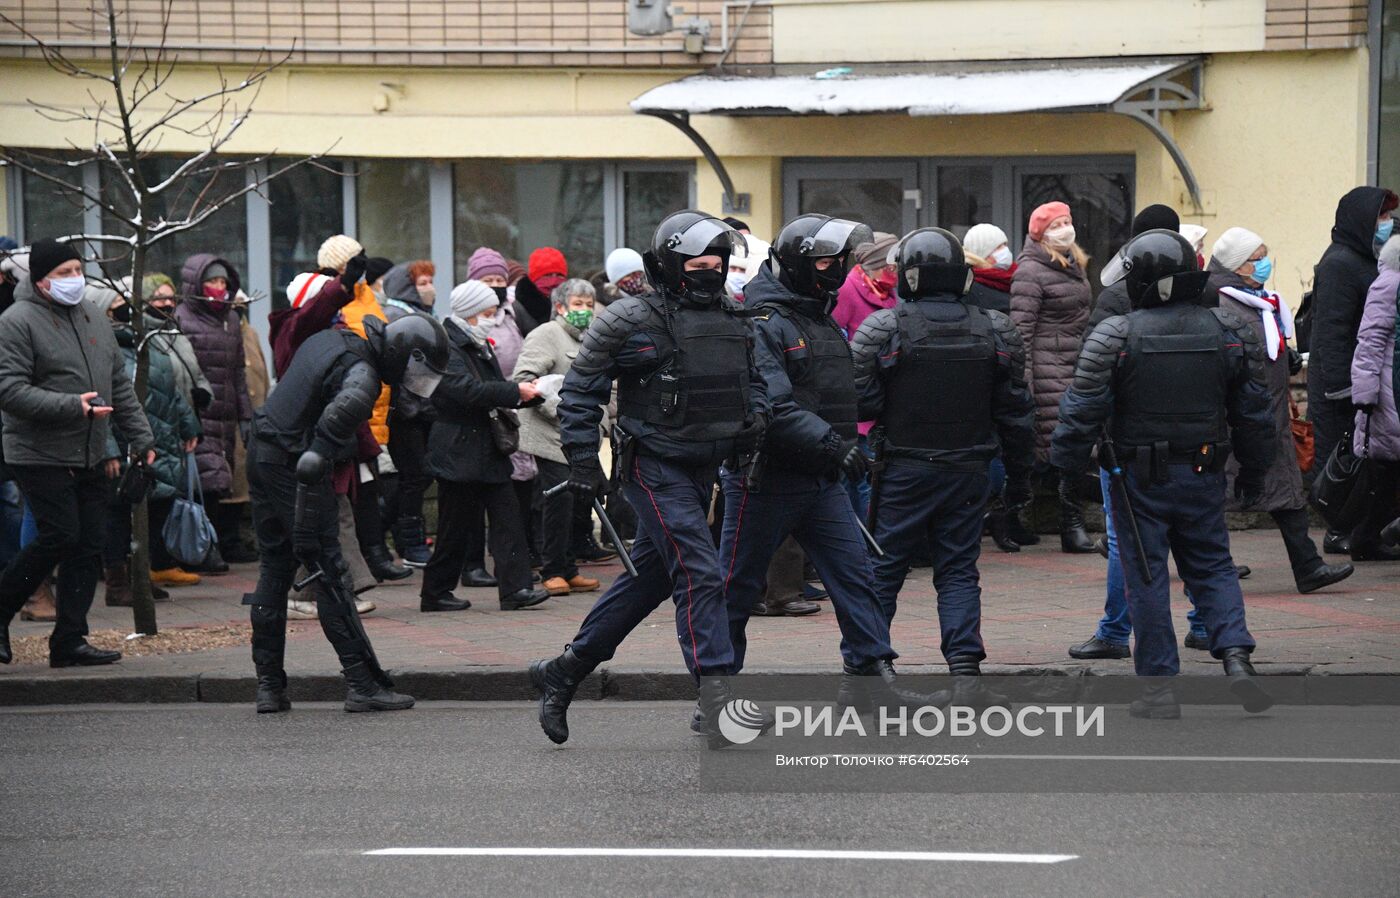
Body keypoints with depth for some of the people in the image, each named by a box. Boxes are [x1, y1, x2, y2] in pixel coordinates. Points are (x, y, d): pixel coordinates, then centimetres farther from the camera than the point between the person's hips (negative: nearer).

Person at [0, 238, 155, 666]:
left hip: (90, 458, 7)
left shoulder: (93, 318, 14)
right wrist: (72, 406, -24)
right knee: (60, 536, -14)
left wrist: (141, 437, 14)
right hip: (41, 455, -7)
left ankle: (69, 641, 8)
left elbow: (120, 386, 20)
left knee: (90, 544, 3)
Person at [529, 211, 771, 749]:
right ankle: (719, 703, -20)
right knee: (699, 573, -17)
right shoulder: (630, 322, -9)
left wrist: (756, 415, 5)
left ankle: (563, 673, 28)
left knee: (649, 578, 14)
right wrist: (583, 461, -11)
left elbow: (751, 379, 27)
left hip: (703, 470, 8)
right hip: (656, 467, -8)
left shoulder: (731, 323, 12)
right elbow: (580, 390, -5)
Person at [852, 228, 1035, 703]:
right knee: (959, 573, 7)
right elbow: (1016, 413, 6)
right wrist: (1019, 476, 15)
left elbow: (860, 401, -11)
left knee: (882, 570, 8)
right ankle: (965, 672, -7)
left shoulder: (883, 330, -10)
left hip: (904, 471, -2)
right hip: (969, 473, 2)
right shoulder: (996, 331, 1)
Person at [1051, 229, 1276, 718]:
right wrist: (1254, 472, 19)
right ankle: (1236, 655, -6)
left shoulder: (1113, 337, -12)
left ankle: (1160, 684, 5)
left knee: (1146, 578, 5)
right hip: (1203, 475, 3)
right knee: (1213, 568, 14)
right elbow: (1254, 412, 7)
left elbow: (1082, 411, -11)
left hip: (1139, 480, -3)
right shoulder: (1229, 333, 0)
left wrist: (1064, 466, 2)